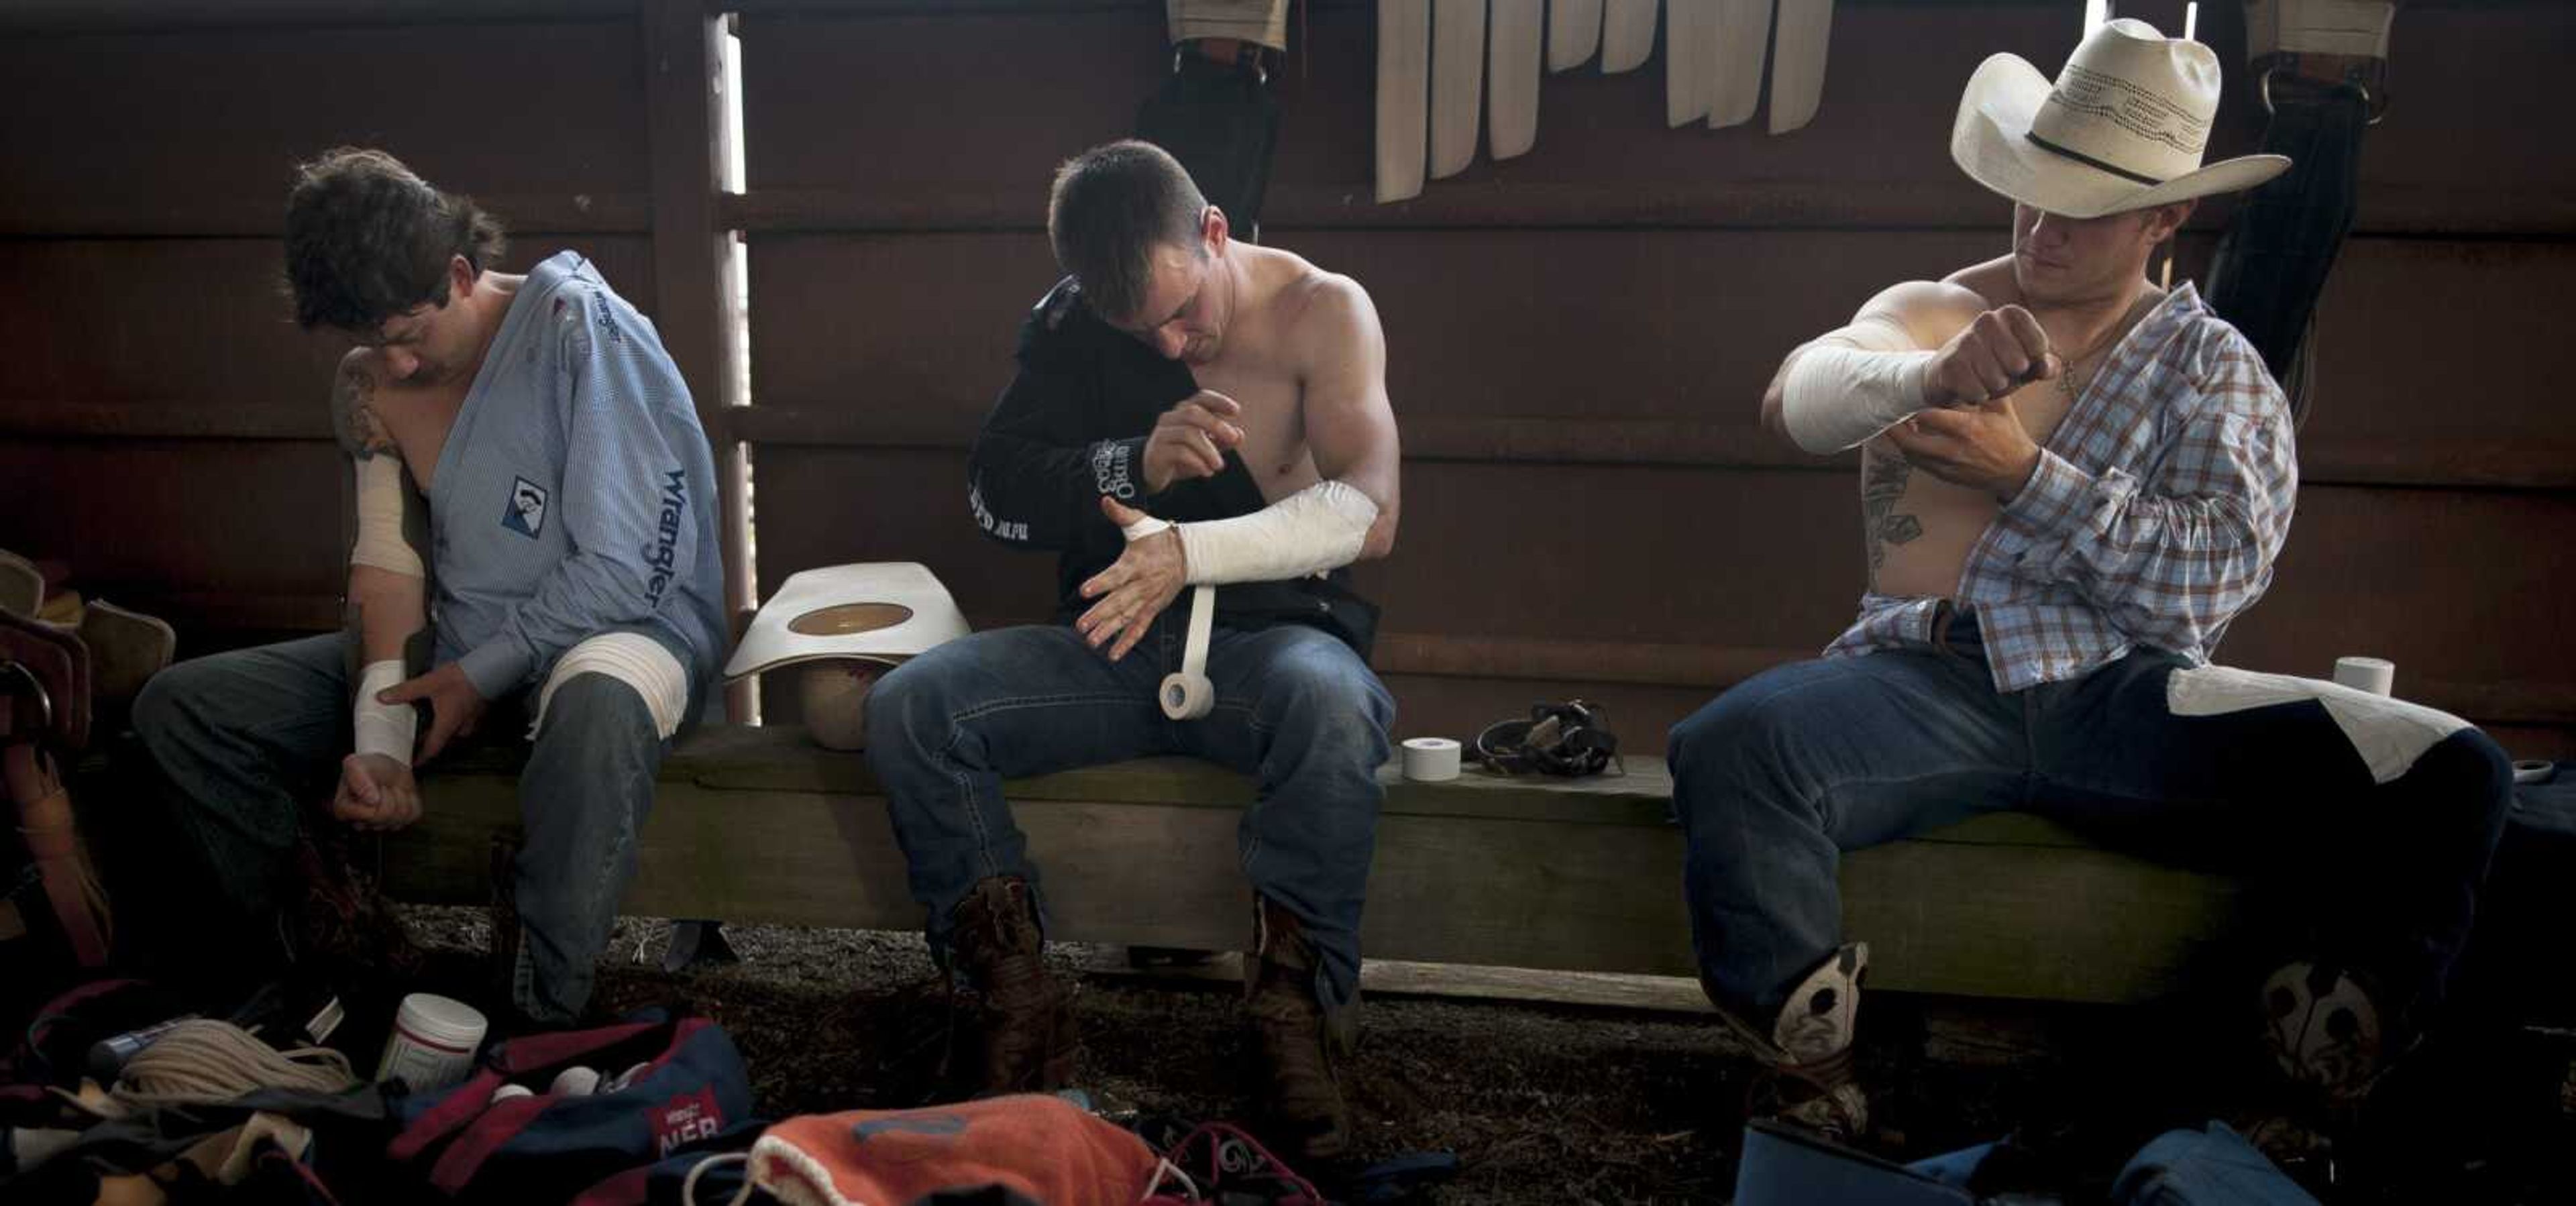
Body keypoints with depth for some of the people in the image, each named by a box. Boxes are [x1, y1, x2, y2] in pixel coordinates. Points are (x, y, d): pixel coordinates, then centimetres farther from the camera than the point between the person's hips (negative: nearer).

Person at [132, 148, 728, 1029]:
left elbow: (624, 567, -19)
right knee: (177, 709, -3)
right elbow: (389, 562, -2)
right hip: (452, 643, 7)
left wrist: (484, 674, -15)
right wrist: (378, 738, -15)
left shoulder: (577, 328, -17)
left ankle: (540, 1024, -27)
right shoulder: (370, 383, 4)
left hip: (622, 625, -6)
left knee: (596, 702, -44)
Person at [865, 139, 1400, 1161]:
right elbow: (994, 493, 0)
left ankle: (1294, 1010, -26)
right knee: (907, 707, -19)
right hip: (1110, 645, 4)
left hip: (1268, 635, -3)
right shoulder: (1069, 324, 7)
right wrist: (1137, 466, -19)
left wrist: (1191, 553, -31)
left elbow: (1369, 513, -17)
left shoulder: (1322, 311, -5)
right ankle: (1016, 1000, -16)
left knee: (1329, 702, -39)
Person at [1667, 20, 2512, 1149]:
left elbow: (2221, 573, -2)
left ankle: (2317, 1094, 0)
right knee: (1725, 747, -32)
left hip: (2127, 693, 1)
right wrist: (1934, 375, -31)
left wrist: (2027, 476, -11)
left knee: (2450, 775, -21)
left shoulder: (2212, 364, 16)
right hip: (1932, 676, -1)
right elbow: (1798, 397, -10)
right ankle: (1811, 1075, -12)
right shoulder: (1930, 314, 15)